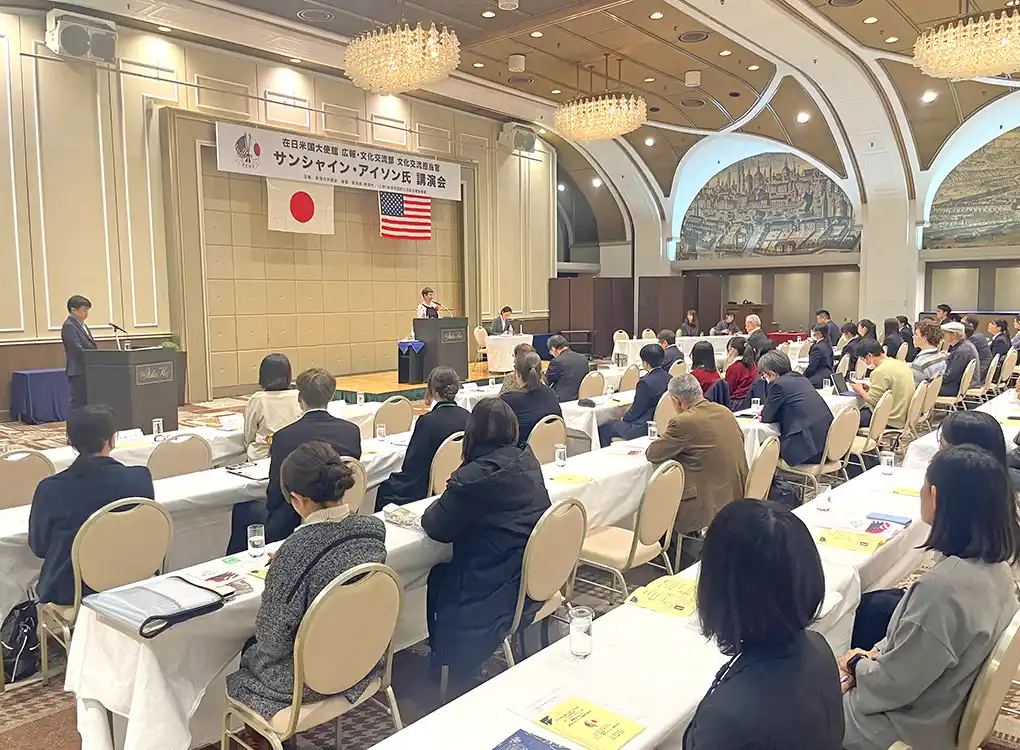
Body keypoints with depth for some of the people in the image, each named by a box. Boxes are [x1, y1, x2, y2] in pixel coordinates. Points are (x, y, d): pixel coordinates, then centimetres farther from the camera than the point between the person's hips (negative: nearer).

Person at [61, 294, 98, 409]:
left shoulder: (82, 325, 16)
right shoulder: (69, 326, -12)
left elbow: (90, 347, 20)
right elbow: (78, 350, -20)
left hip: (87, 371, 9)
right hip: (78, 372, -9)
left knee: (87, 403, 10)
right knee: (78, 403, -6)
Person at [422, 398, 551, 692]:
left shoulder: (474, 477, -22)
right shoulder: (528, 462, 1)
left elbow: (438, 529, -9)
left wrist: (438, 506, 10)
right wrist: (453, 501, 11)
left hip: (501, 594, -8)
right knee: (439, 576, 21)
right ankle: (441, 663, 30)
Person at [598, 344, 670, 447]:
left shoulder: (645, 382, -24)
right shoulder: (668, 378, 1)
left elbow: (636, 410, -16)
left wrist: (624, 418, 5)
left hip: (643, 429, -9)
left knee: (603, 429, 3)